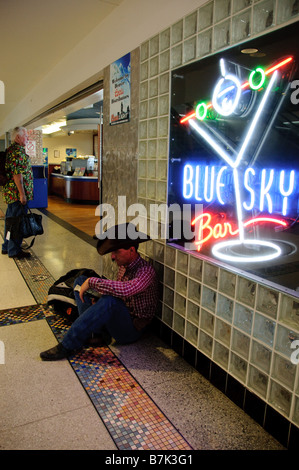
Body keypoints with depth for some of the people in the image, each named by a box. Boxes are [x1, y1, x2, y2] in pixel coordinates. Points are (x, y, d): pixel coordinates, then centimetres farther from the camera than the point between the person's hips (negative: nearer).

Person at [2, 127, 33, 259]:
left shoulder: (11, 149, 19)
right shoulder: (18, 151, -15)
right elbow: (17, 174, -22)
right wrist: (22, 193, -22)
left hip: (11, 193, 11)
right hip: (17, 193, -11)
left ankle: (7, 247, 28)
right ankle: (14, 250, 5)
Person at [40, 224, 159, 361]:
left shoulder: (146, 271, -22)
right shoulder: (123, 265, 4)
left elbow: (124, 290, -41)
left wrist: (91, 282, -29)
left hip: (131, 329, -8)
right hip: (117, 317, 9)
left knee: (109, 301, -40)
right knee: (80, 280, 5)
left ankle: (68, 346, -27)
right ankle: (94, 333, -12)